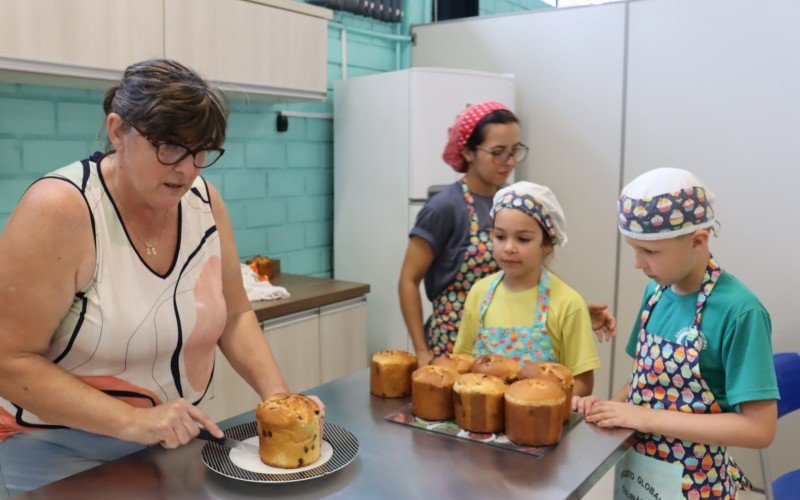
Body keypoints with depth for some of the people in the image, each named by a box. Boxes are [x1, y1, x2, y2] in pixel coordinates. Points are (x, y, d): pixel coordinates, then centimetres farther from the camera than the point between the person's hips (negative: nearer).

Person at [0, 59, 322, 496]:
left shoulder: (204, 201, -6)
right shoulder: (60, 209, -22)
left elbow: (234, 316, 2)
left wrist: (276, 396, -11)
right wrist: (132, 421, -28)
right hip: (58, 457, -5)